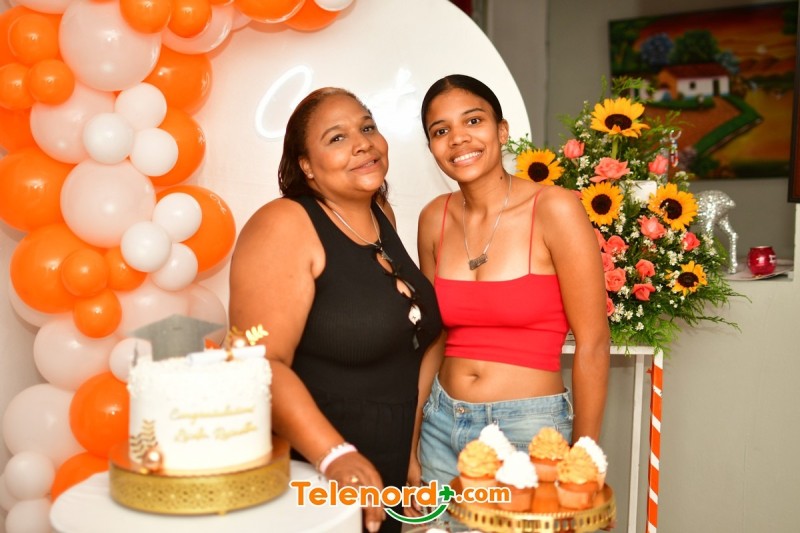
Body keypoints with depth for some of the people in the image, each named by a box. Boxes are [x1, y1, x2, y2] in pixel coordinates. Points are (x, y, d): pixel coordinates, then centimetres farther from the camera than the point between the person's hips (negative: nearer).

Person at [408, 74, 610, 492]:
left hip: (528, 427, -4)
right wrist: (410, 443, 7)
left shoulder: (554, 210, -14)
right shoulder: (434, 219, 0)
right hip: (441, 424, 4)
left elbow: (592, 343, -11)